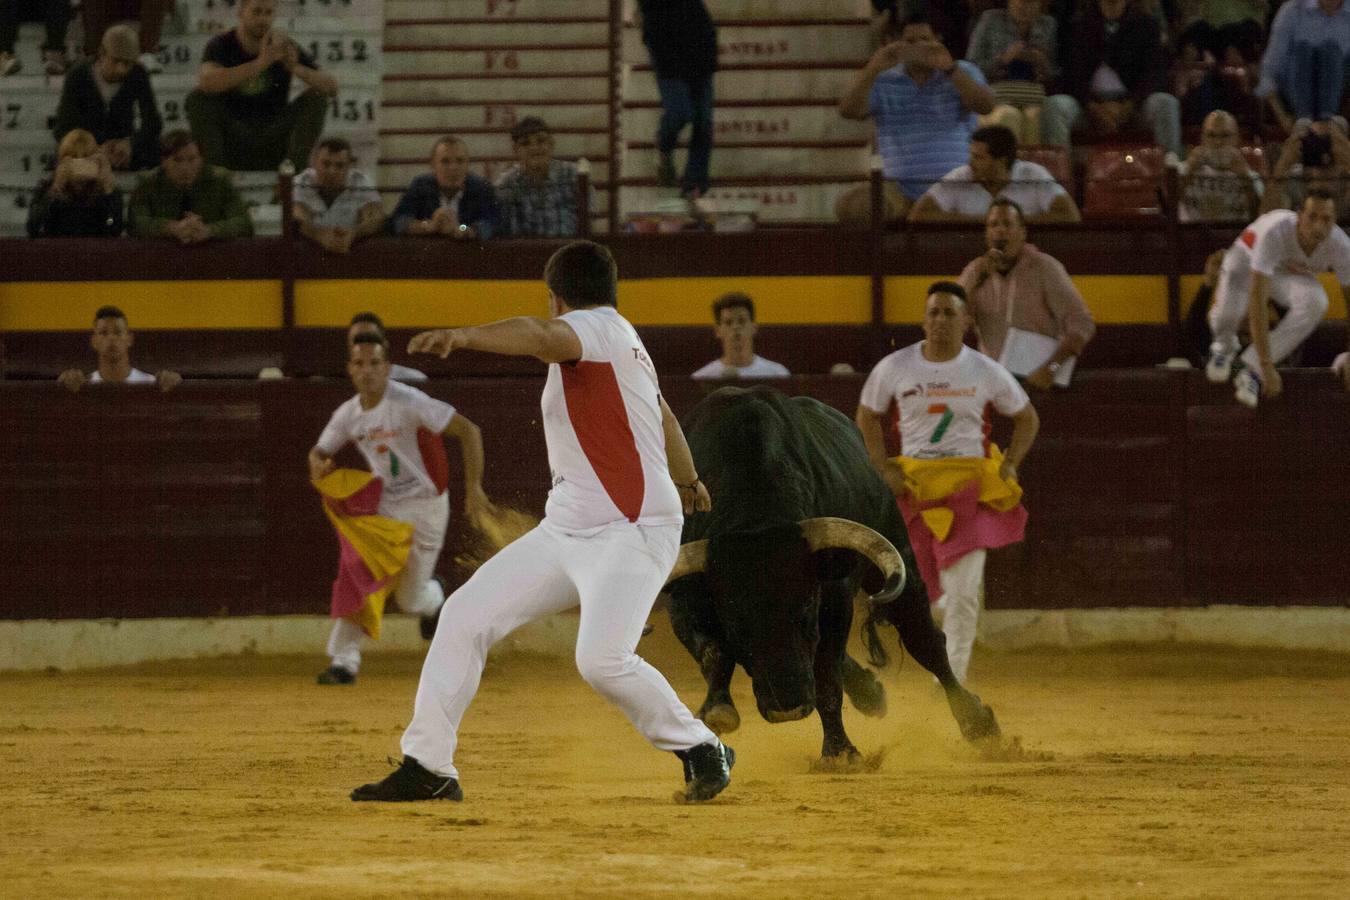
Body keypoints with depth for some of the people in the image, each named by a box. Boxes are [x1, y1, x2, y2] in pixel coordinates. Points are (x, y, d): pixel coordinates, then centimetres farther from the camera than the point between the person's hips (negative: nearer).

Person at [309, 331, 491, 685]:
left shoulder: (408, 403, -24)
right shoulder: (348, 414, -4)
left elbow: (467, 430, -25)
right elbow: (319, 452, 8)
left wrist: (473, 488, -30)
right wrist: (319, 465, -19)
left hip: (425, 507, -4)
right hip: (383, 506, 4)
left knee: (410, 599, 5)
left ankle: (434, 599, 43)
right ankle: (344, 661, -9)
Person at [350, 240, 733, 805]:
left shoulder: (597, 328, -9)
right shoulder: (626, 347, 19)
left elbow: (538, 337, -33)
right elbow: (663, 418, 37)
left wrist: (460, 336, -51)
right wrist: (687, 481, 57)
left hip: (632, 531, -10)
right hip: (567, 530, 10)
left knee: (602, 658, -27)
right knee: (465, 615, 1)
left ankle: (701, 751, -4)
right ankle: (428, 768, 4)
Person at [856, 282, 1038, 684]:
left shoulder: (986, 372, -2)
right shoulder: (894, 368, -1)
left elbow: (1027, 418, 11)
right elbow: (867, 416, 12)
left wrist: (1009, 465, -2)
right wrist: (884, 468, 0)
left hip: (969, 484, -1)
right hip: (913, 482, 1)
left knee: (963, 591, -9)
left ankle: (953, 678, -2)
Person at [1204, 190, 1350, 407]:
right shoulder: (1274, 232, -41)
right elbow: (1257, 301, -44)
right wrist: (1267, 366, -48)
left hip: (1292, 274, 3)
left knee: (1315, 303, -33)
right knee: (1227, 313, -33)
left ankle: (1251, 371, -17)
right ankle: (1224, 348, 10)